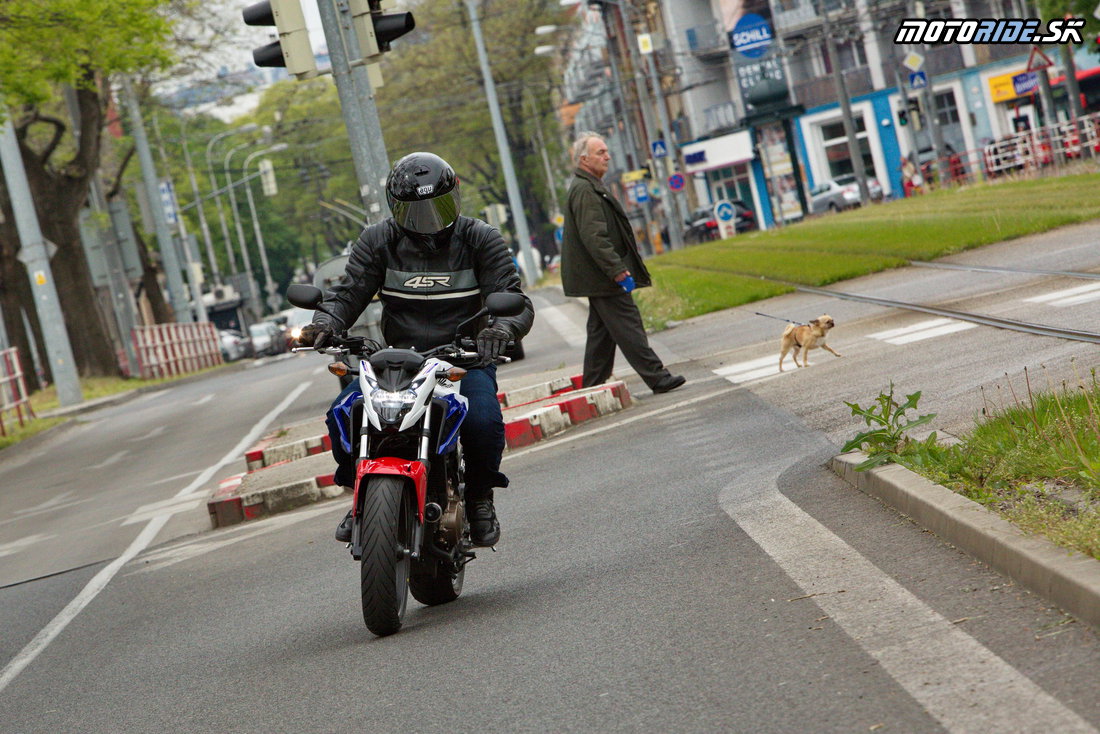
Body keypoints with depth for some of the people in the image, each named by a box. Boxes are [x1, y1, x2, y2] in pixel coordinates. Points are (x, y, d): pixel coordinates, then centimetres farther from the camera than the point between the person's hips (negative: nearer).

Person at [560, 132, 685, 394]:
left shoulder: (590, 187, 19)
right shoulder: (584, 190, -16)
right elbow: (594, 237, -23)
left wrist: (619, 268, 23)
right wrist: (618, 270, -24)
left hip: (599, 280, 11)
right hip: (602, 277, -11)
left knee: (601, 332, 12)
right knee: (629, 328, -8)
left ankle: (593, 387, 16)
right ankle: (658, 378, -7)